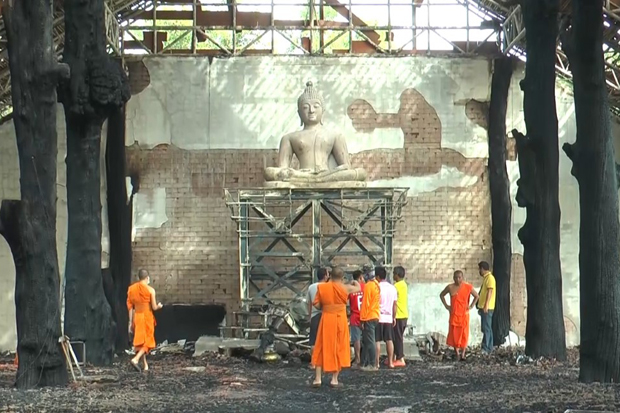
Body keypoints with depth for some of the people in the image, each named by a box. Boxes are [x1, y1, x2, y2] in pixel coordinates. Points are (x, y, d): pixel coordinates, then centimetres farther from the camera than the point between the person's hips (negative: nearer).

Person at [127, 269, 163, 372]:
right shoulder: (150, 290, -9)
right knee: (147, 341, 2)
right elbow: (154, 307, -8)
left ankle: (145, 365, 16)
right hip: (147, 316, -4)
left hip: (136, 316, 5)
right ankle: (135, 359, -19)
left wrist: (131, 322, 10)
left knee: (140, 341, 14)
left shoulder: (131, 289, 3)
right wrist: (159, 306, 16)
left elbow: (130, 307, 5)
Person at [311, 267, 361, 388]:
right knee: (339, 349, 9)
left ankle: (317, 379, 7)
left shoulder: (322, 287, -2)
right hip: (340, 320, -1)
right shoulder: (345, 288, -3)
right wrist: (354, 282, 39)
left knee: (322, 349, 9)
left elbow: (316, 304, -4)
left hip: (326, 319, 1)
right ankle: (334, 379, 8)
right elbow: (358, 288, 17)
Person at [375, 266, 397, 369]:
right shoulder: (393, 288, 8)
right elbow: (394, 304, 11)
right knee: (389, 340, 8)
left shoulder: (377, 287, -10)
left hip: (378, 317, -5)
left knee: (377, 341, -2)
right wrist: (394, 317, 18)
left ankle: (376, 362, -3)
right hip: (389, 318, 5)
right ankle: (390, 362, 7)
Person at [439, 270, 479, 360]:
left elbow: (476, 296, 11)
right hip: (454, 314, 1)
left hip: (464, 314, -1)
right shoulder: (450, 287, -2)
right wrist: (446, 305, 6)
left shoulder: (468, 287, -4)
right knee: (454, 334, -2)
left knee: (464, 333, -1)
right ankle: (457, 353, 7)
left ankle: (463, 353, 5)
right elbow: (441, 295, 15)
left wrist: (471, 306, 2)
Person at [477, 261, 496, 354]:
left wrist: (486, 305, -27)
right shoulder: (486, 278, 19)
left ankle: (485, 349, -16)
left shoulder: (490, 278, -11)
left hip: (487, 308, -10)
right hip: (483, 307, 10)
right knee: (487, 328, 11)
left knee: (486, 328, -12)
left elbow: (490, 292, -20)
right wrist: (480, 307, 24)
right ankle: (489, 348, 14)